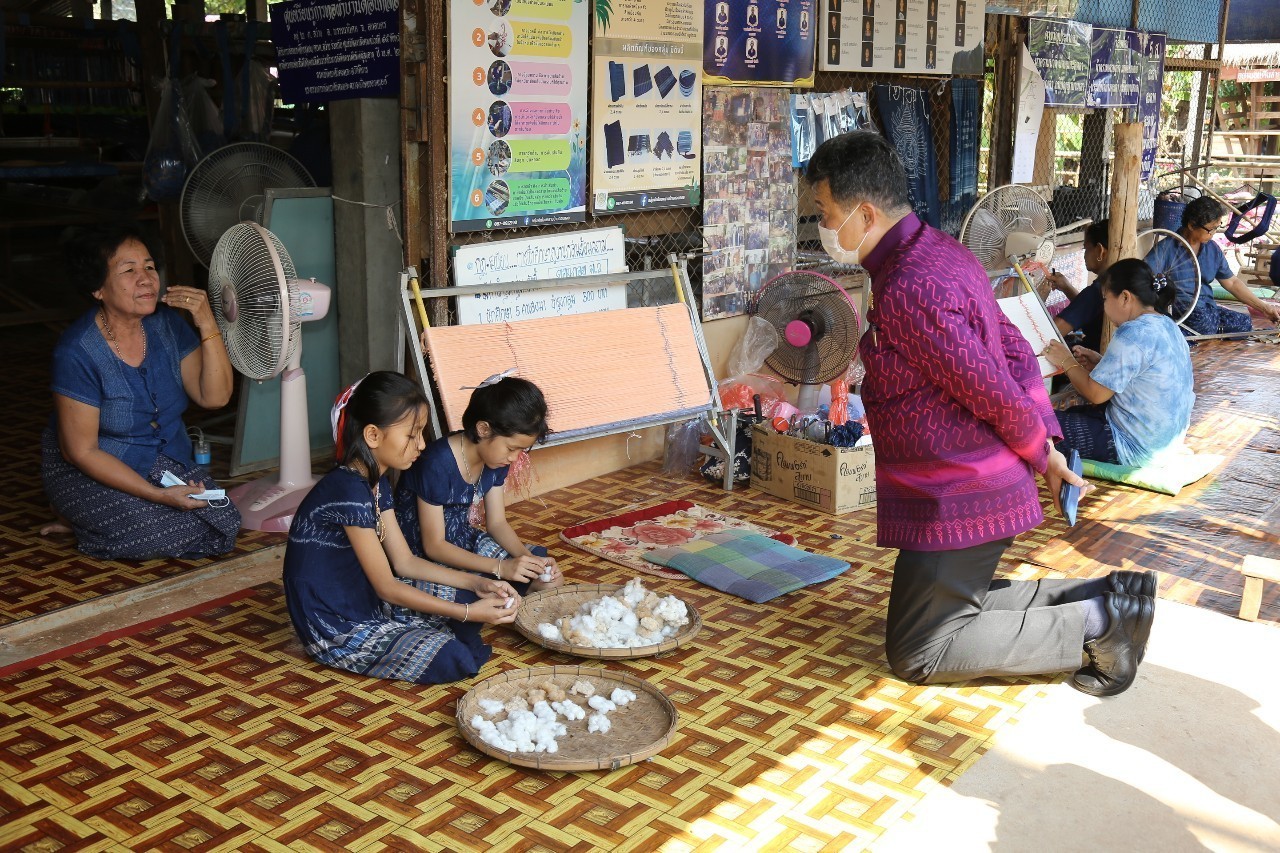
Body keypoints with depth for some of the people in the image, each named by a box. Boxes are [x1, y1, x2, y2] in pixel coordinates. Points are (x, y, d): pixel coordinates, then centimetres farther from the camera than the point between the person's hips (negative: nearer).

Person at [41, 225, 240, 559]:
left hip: (165, 459, 6)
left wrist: (207, 325, -23)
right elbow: (80, 451, -19)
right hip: (90, 472, -6)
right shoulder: (77, 352, -23)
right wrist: (157, 495, -24)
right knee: (174, 534, -24)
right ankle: (82, 524, 5)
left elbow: (214, 397, -10)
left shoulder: (166, 323, -7)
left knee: (224, 526, -12)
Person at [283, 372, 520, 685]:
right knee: (454, 661, -22)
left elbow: (405, 562, 6)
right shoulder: (348, 492, -25)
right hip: (336, 629, -9)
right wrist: (468, 613, -20)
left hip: (364, 600, 9)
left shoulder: (375, 482, 3)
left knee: (468, 598, 5)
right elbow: (387, 587, -21)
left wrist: (477, 584, -4)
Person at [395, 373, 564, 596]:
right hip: (421, 558, -8)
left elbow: (497, 523, 4)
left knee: (552, 579, -3)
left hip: (464, 541, 8)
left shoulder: (496, 460, -3)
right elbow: (434, 546, -23)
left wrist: (530, 559, -15)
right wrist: (500, 567, -29)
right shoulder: (437, 464, -28)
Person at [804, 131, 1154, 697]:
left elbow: (994, 390, -23)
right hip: (989, 483, 10)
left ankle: (1095, 623, 0)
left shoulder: (905, 290, -26)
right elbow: (1015, 351, 12)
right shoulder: (941, 252, 8)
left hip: (956, 499, -10)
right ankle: (1102, 598, 18)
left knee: (917, 654, 2)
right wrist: (1046, 442, 10)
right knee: (956, 605, 25)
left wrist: (1040, 453, -5)